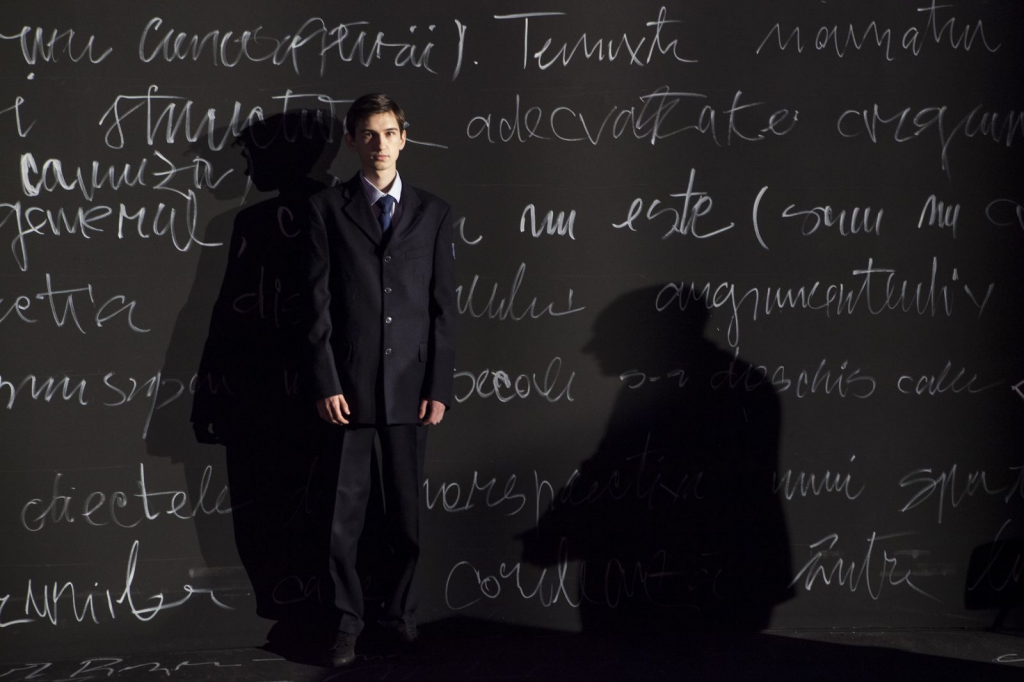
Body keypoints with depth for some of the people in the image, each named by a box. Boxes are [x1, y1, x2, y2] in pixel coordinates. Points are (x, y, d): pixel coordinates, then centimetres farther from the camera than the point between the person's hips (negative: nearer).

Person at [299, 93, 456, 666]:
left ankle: (402, 614, 21)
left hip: (410, 387, 1)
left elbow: (444, 307, 4)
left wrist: (440, 387, -2)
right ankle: (348, 622, 15)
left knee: (407, 511, 7)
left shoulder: (434, 213, 7)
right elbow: (318, 304, -1)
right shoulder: (327, 210, 3)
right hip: (349, 386, -1)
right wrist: (326, 383, -7)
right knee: (346, 512, 3)